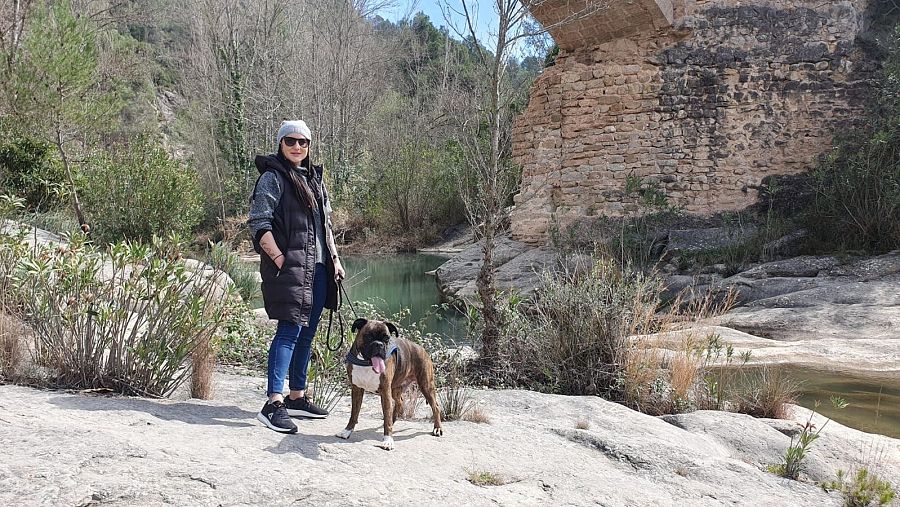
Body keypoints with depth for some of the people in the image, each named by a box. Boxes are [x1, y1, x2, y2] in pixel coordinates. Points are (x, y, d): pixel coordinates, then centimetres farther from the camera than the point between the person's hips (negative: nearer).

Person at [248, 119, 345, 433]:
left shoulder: (314, 178, 19)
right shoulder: (273, 177, -4)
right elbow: (258, 223, -12)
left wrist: (334, 258, 16)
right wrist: (279, 259, -18)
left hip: (317, 268, 8)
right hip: (289, 268, -8)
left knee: (307, 333, 12)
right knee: (290, 330, -16)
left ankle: (297, 398, 22)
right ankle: (273, 404, -18)